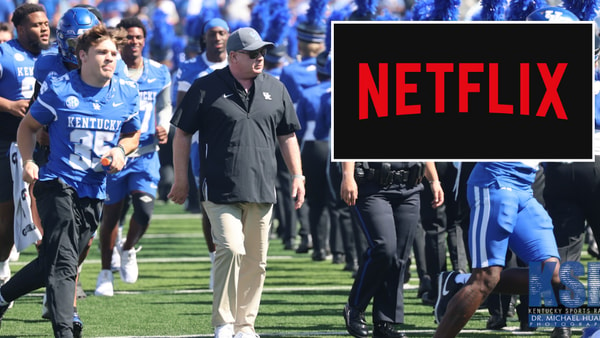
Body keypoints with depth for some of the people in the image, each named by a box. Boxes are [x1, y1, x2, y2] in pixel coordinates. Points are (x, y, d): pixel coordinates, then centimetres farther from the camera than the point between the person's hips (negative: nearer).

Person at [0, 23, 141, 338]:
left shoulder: (126, 93, 6)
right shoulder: (59, 89, -5)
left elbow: (132, 135, 22)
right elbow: (28, 126, 8)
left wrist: (120, 150, -1)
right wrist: (29, 161, -6)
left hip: (94, 191, 5)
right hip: (58, 183, -5)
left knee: (52, 262, 10)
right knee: (62, 263, -15)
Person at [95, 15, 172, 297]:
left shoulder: (159, 74, 5)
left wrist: (163, 128, 0)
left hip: (145, 154, 2)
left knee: (144, 209, -14)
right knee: (111, 214, 6)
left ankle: (128, 250, 18)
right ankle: (105, 272, 22)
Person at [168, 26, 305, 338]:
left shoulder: (275, 89, 12)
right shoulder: (206, 88, -1)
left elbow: (287, 135, 20)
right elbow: (182, 133, 3)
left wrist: (297, 175, 13)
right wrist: (181, 179, 1)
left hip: (261, 191, 5)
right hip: (220, 190, -5)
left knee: (255, 260, 6)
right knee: (231, 249, -18)